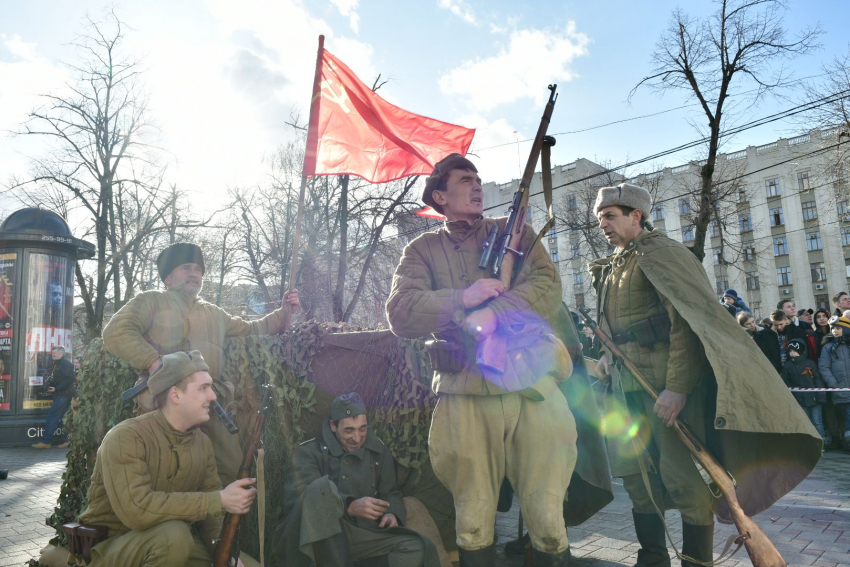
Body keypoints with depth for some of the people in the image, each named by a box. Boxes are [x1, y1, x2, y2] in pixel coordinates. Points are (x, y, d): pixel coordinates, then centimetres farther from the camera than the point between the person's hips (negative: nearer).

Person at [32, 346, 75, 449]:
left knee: (52, 416, -7)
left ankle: (45, 442, -3)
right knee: (65, 417, 9)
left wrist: (56, 388, -20)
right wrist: (49, 384, 4)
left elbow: (70, 378, -21)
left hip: (63, 395, -10)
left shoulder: (66, 364, -12)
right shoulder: (56, 364, 19)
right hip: (60, 395, 10)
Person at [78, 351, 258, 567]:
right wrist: (219, 500, -33)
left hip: (173, 545, 6)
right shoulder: (127, 437, -22)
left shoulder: (202, 442, -1)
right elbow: (136, 510, -36)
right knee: (174, 533, -36)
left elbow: (210, 510, 2)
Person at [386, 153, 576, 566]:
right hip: (465, 396, 0)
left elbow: (547, 288, -1)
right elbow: (400, 313, -3)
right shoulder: (423, 249, 12)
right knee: (472, 524, 8)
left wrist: (490, 313, -15)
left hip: (532, 386, 1)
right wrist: (463, 298, -15)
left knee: (548, 520, 4)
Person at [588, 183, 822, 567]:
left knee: (683, 477, -4)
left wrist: (677, 386, -24)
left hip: (667, 386, -8)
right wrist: (608, 357, 8)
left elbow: (687, 320, -18)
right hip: (628, 388, 8)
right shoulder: (610, 267, 17)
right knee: (636, 475, 11)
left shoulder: (660, 253, -7)